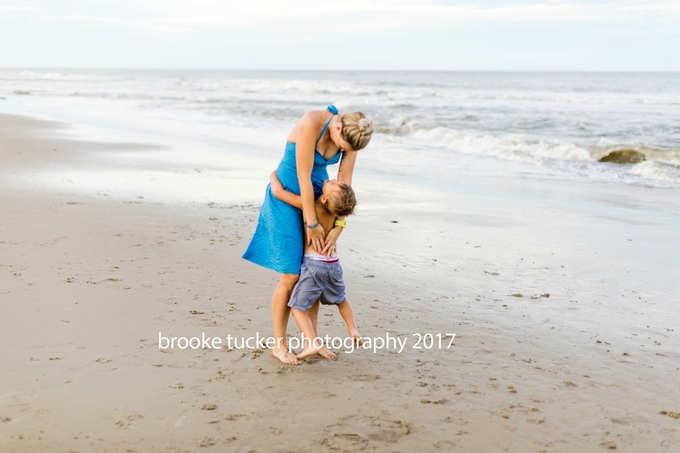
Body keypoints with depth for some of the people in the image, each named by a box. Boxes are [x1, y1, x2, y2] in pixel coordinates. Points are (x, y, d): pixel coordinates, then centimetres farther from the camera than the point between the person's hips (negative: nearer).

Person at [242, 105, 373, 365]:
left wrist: (338, 228, -12)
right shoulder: (311, 124, -29)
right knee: (291, 275, -7)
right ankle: (279, 345, 6)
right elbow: (303, 177, -26)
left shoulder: (350, 134, -9)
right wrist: (311, 224, -20)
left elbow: (345, 184, -6)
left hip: (316, 195, 6)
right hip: (287, 197, -6)